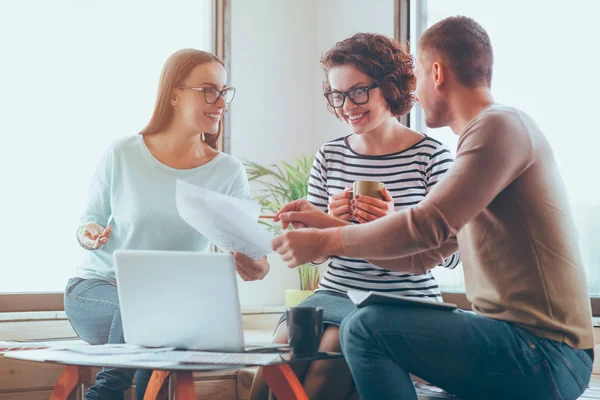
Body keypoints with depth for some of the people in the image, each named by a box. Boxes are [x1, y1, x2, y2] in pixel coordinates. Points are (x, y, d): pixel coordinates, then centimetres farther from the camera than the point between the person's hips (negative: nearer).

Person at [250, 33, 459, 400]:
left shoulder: (431, 155, -3)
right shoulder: (329, 156, 10)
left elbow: (449, 254, -5)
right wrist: (332, 222, -9)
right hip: (337, 292, 4)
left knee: (335, 347, -29)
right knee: (287, 340, -26)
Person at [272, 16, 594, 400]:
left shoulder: (500, 126, -13)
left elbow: (427, 227, -21)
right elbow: (421, 257, 16)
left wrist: (322, 242, -11)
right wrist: (328, 224, 15)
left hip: (545, 354, -10)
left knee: (367, 329, -19)